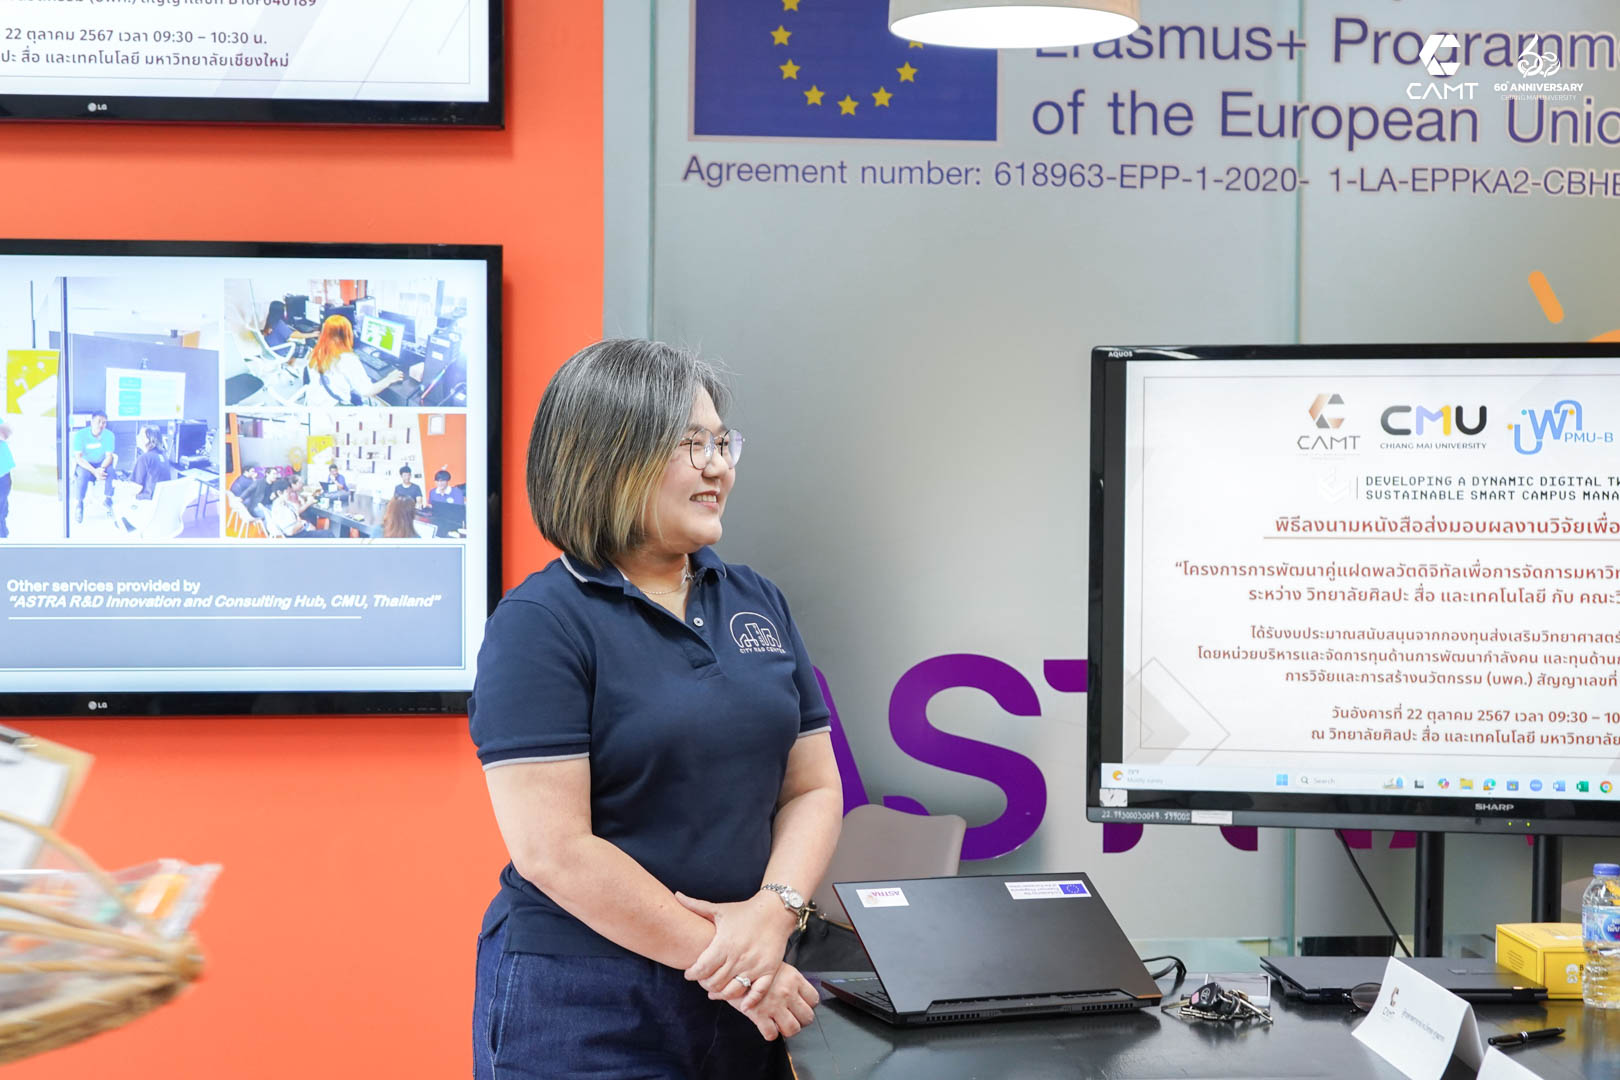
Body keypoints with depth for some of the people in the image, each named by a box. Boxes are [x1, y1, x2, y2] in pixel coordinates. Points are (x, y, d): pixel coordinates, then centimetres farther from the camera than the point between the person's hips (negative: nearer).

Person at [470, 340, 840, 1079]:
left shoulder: (759, 604, 9)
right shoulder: (540, 623, -11)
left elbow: (813, 787, 8)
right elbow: (551, 849, -17)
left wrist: (774, 910, -11)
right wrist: (720, 961, -17)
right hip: (584, 1013, -6)